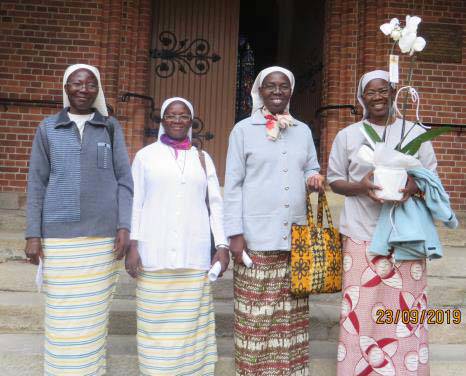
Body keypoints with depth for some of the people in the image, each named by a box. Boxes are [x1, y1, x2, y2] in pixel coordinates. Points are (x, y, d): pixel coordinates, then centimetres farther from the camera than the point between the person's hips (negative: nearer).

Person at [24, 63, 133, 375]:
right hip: (60, 235, 0)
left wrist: (124, 227, -5)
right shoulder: (48, 128, 8)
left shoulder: (111, 127, 7)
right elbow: (37, 183, 6)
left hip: (103, 235, 0)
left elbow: (124, 180, 4)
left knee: (95, 313, 6)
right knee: (62, 316, 3)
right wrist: (33, 234, 0)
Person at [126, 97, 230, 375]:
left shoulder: (203, 158, 12)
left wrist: (223, 245, 1)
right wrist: (132, 246, -3)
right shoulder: (146, 155, 8)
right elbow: (134, 202, 5)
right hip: (154, 253, -1)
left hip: (194, 254, 1)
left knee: (192, 319, 5)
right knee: (156, 320, 2)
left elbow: (216, 203, 9)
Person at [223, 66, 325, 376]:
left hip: (295, 236, 4)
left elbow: (311, 169, 21)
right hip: (256, 236, -3)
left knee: (292, 312, 10)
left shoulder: (303, 131, 14)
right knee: (256, 313, 2)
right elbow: (233, 184, -1)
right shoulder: (244, 129, 2)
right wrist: (235, 232, -8)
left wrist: (314, 178, -5)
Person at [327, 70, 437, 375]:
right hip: (362, 234, -1)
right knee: (361, 309, 0)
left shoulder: (416, 133, 9)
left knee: (406, 309, 3)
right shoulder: (347, 135, 6)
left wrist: (415, 185, -12)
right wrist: (360, 186, -13)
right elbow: (334, 180, 7)